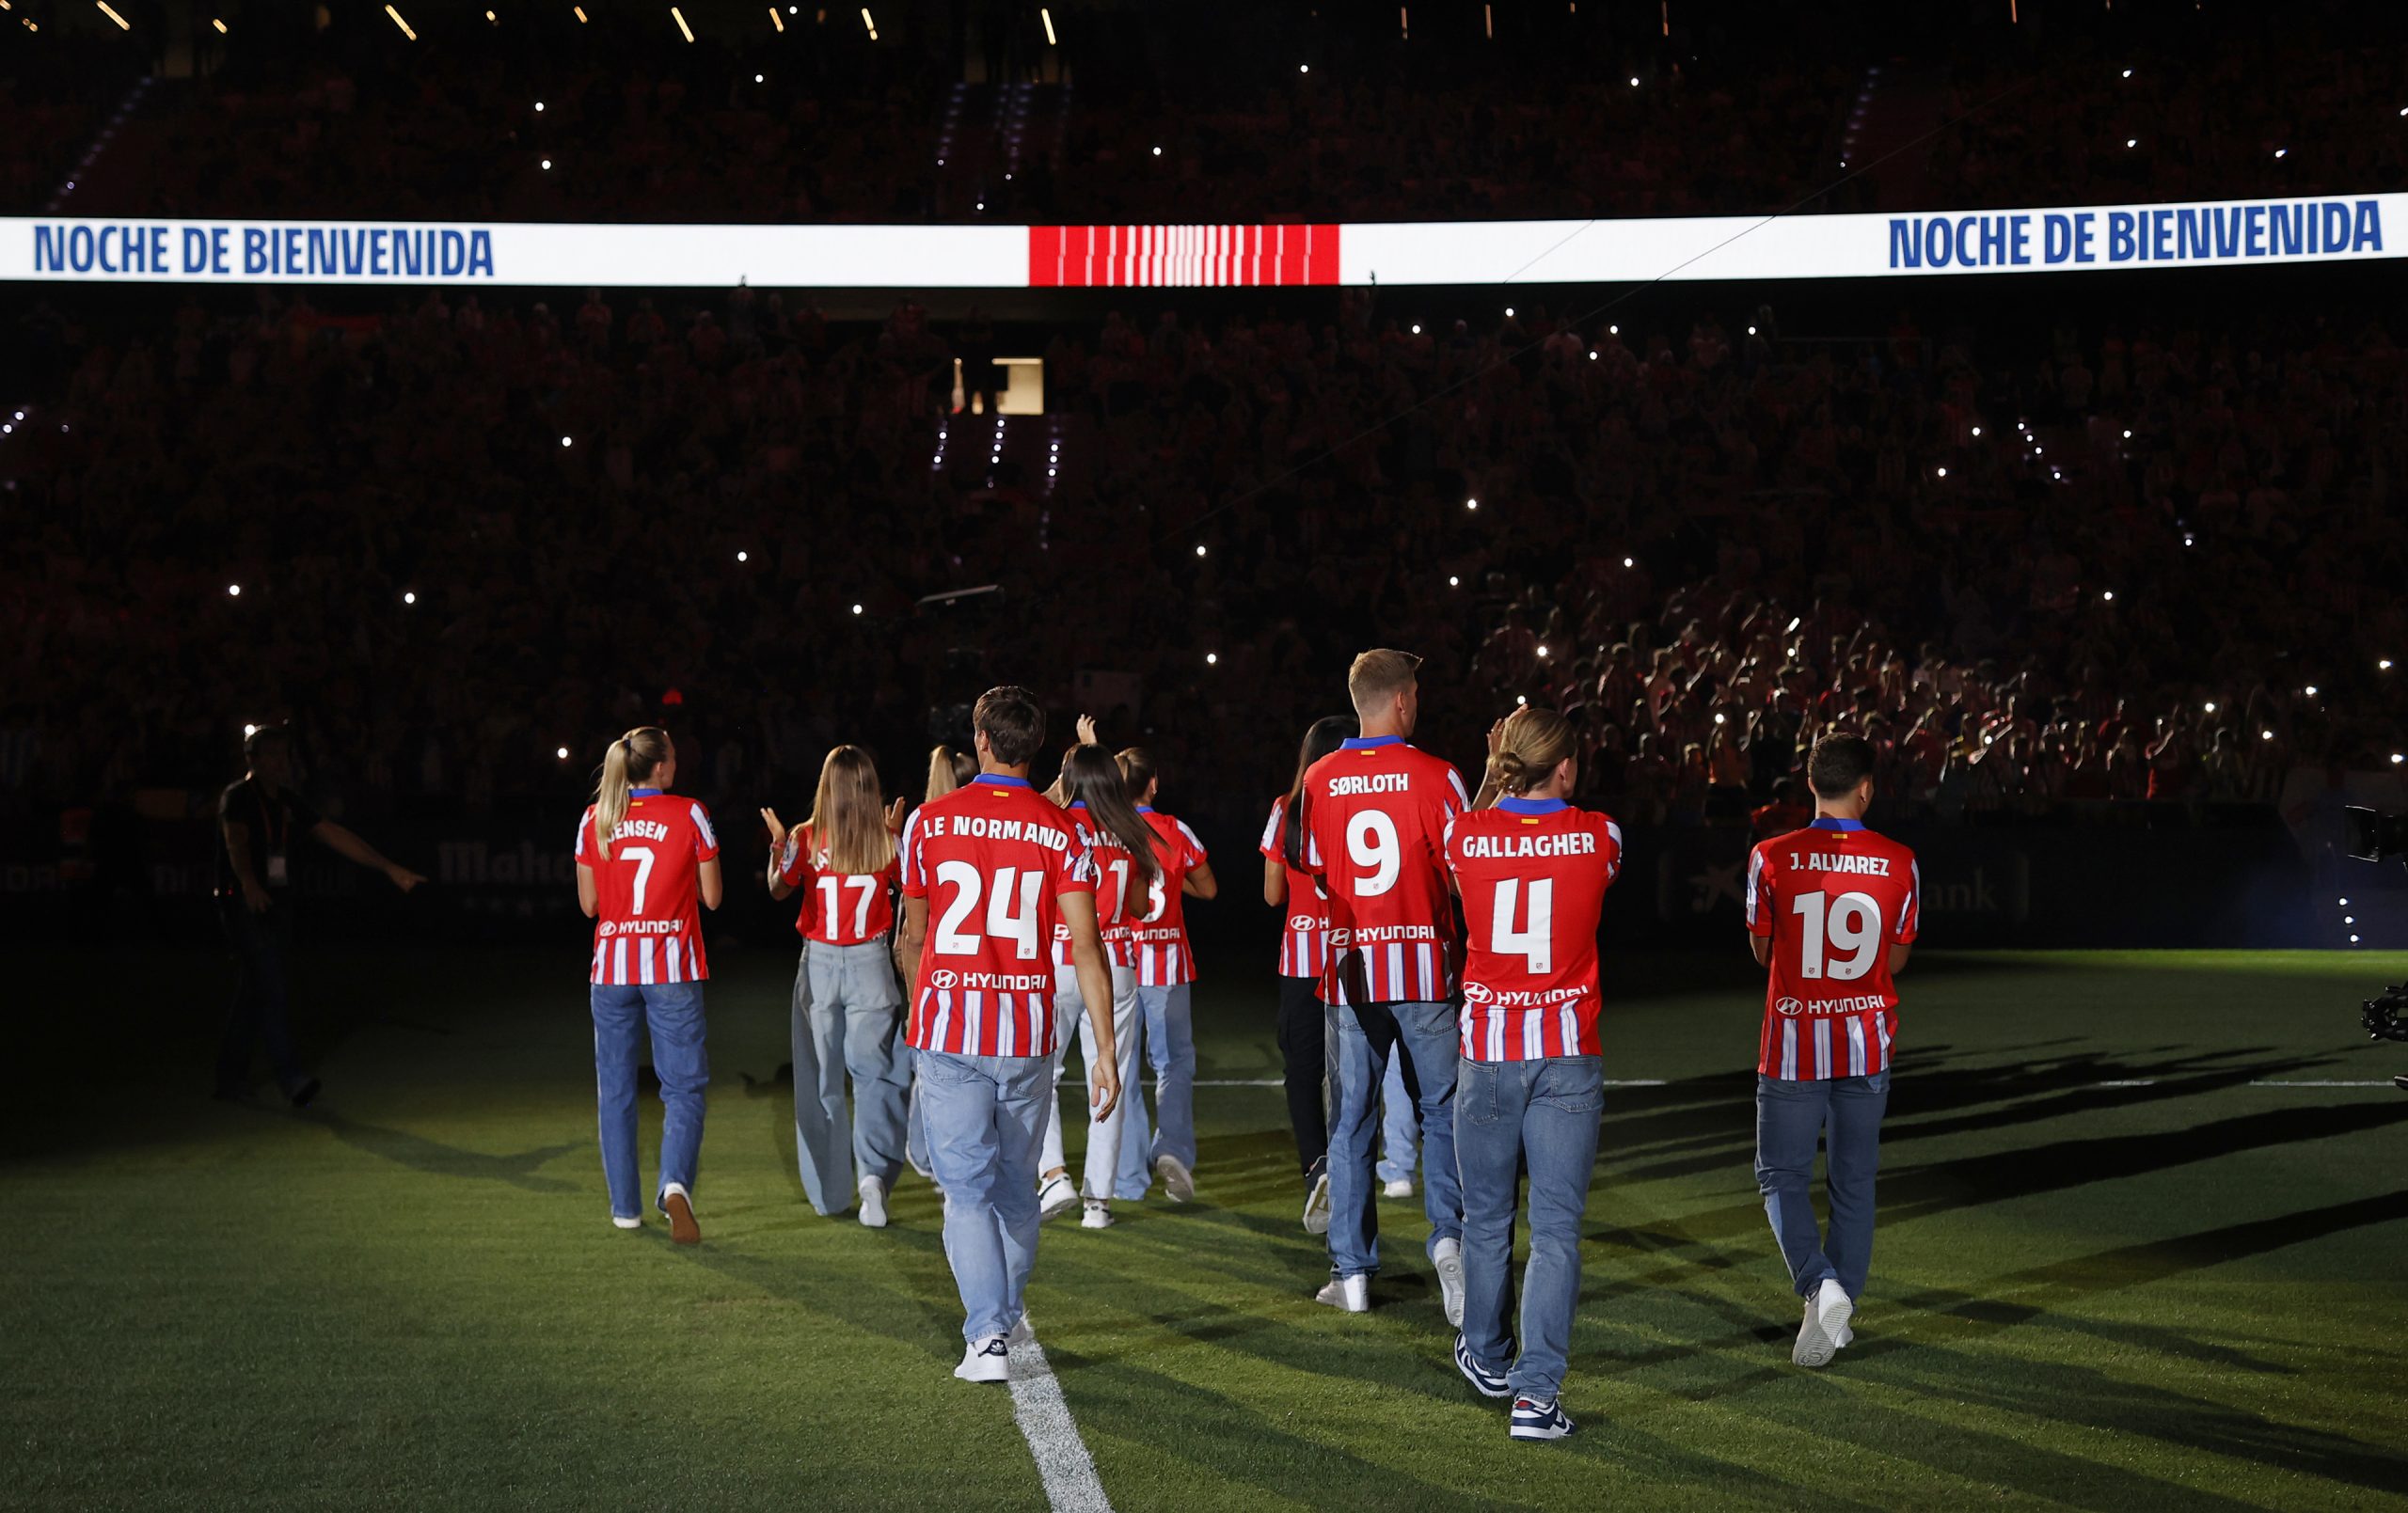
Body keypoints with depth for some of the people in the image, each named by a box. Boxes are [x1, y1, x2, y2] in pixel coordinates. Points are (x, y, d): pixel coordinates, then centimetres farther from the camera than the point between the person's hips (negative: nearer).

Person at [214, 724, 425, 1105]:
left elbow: (335, 836, 10)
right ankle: (291, 1078, -20)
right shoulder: (237, 797, -10)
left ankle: (232, 1077, 19)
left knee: (255, 994, 10)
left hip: (277, 906, 8)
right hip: (244, 905, -8)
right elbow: (237, 842, -28)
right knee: (269, 990, -15)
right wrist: (249, 885, -48)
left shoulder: (289, 801, 12)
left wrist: (389, 867, 4)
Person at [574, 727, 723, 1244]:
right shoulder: (689, 815, -5)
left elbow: (588, 904, 6)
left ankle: (625, 1207, 15)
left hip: (612, 967, 2)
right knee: (684, 1085, 3)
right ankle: (675, 1182, -20)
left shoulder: (594, 820, 2)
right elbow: (711, 897, 0)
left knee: (615, 1089, 12)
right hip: (673, 968, -2)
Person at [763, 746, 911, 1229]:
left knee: (821, 1079, 11)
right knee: (876, 1073, 7)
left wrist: (777, 844, 13)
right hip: (871, 966, 0)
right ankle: (875, 1172, -14)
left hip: (819, 966, 0)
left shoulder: (805, 839, -7)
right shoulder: (885, 841, -7)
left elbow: (778, 890, 8)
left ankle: (829, 1193, 17)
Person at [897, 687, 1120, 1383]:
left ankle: (987, 1335, -11)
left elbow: (914, 935, 10)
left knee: (967, 1187, 0)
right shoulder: (1059, 831, -1)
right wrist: (1105, 1049, -5)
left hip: (949, 1033, -2)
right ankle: (1009, 1308, 35)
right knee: (1017, 1184, 18)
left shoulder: (929, 821, -1)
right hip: (1028, 1036, 2)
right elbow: (1087, 946, -8)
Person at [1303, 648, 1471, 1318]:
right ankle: (1449, 1237, -9)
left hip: (1350, 968, 2)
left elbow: (1318, 874, 10)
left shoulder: (1318, 780, 3)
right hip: (1424, 965, -2)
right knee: (1441, 1109, 10)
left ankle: (1351, 1273, 11)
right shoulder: (1435, 775, -6)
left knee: (1351, 1118, 8)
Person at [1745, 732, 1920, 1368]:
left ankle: (1819, 1285, -12)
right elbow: (1897, 959, 7)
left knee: (1782, 1176, 9)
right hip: (1867, 1042, 2)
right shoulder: (1899, 863, -4)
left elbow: (1762, 952, 3)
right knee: (1853, 1180, 13)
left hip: (1792, 1045, -2)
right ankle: (1839, 1315, 16)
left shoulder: (1772, 857, -9)